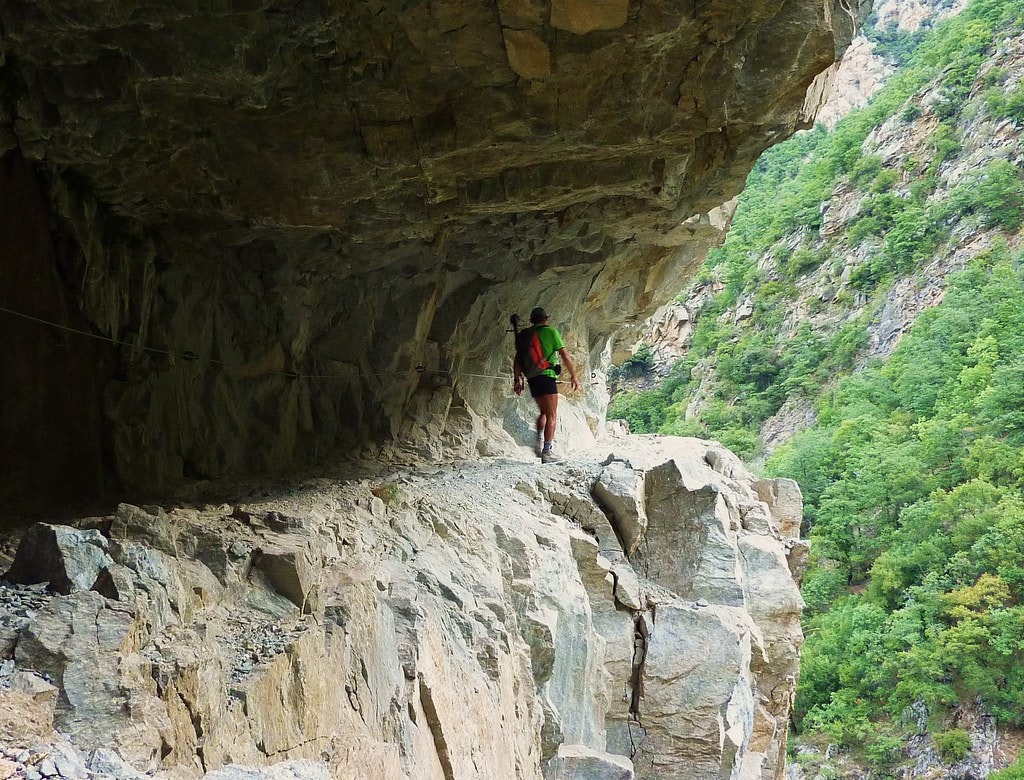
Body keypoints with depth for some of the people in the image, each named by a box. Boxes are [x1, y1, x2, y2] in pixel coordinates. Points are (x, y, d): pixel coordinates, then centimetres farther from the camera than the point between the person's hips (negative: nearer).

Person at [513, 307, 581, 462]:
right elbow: (565, 355, -4)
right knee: (552, 416, -4)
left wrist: (518, 380, 17)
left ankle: (539, 439, 8)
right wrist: (573, 376, 3)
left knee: (544, 412, 24)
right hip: (546, 376, -6)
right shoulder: (551, 331, -1)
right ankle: (547, 451, -11)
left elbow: (517, 360, 12)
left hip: (532, 379, 6)